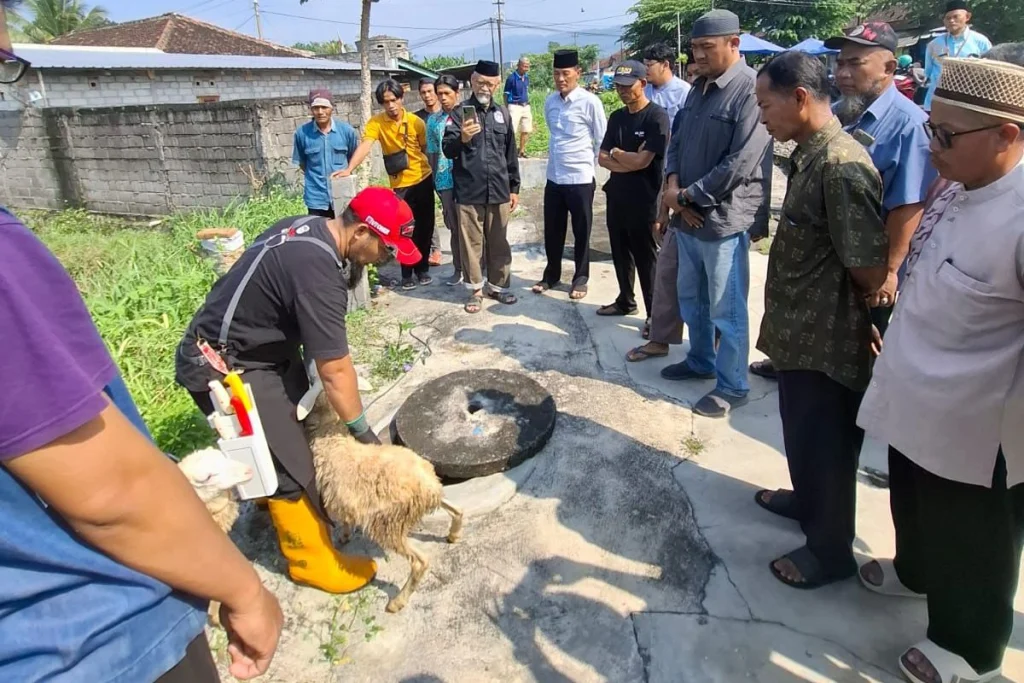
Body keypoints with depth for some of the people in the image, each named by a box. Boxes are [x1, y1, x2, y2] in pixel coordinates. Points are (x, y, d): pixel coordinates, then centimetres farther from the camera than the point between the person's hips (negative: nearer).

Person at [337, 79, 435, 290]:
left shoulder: (416, 122, -4)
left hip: (424, 180, 1)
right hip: (400, 184, -1)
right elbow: (364, 146, -21)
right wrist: (349, 169, -35)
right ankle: (407, 273, 15)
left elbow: (425, 149, 8)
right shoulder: (376, 123, -8)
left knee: (425, 227, 8)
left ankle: (422, 268, 24)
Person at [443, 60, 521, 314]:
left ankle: (498, 285, 23)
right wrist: (462, 138, -30)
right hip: (469, 192, -3)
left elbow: (511, 153, 15)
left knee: (498, 242, 10)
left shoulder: (502, 113, 11)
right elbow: (448, 150, -9)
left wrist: (514, 187, 12)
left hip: (499, 191, 3)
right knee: (471, 242, 4)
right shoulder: (460, 112, 0)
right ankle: (475, 289, 16)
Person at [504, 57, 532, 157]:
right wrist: (506, 110, -6)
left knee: (526, 130, 11)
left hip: (526, 106, 7)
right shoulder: (511, 77, -10)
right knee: (511, 131, -9)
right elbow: (506, 95, -6)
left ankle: (522, 150, 24)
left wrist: (529, 106, 16)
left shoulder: (526, 77, 8)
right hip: (514, 106, -7)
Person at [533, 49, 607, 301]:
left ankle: (580, 279, 23)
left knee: (581, 232, 8)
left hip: (581, 178, -5)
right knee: (552, 230, 13)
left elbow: (602, 140, -4)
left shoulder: (590, 102, -11)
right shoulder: (550, 102, 5)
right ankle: (551, 274, 30)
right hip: (554, 177, 5)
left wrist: (589, 166, 1)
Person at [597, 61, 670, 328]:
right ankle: (625, 300, 33)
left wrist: (616, 153, -3)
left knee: (646, 259, 2)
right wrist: (629, 162, -12)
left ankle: (654, 312, 14)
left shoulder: (657, 116, -12)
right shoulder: (617, 117, 9)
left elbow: (642, 161, -20)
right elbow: (602, 158, 3)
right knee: (621, 254, 16)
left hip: (643, 201, -6)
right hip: (616, 197, 7)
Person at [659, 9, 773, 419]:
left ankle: (732, 387, 17)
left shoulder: (751, 89, -14)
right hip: (688, 216, 9)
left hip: (724, 220, -8)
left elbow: (740, 164, -20)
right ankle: (700, 362, 39)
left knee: (727, 310, 2)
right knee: (690, 298, 20)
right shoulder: (699, 88, 12)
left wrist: (689, 195, -14)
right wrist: (673, 184, -5)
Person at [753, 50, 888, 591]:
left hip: (828, 340, -9)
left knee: (827, 445, 9)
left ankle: (830, 549, 30)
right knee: (802, 431, 26)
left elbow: (870, 269, -25)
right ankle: (806, 499, 50)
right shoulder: (809, 155, 6)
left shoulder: (839, 165, -24)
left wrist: (866, 318, -5)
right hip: (801, 332, 9)